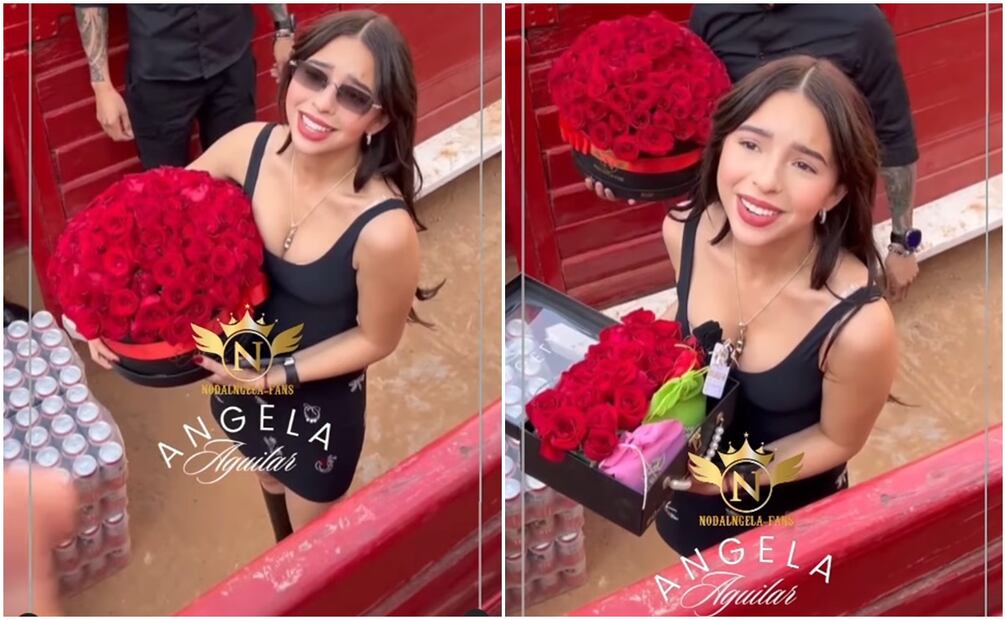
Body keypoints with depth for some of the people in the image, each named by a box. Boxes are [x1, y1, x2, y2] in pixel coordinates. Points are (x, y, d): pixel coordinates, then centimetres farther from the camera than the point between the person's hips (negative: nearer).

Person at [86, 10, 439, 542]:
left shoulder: (384, 229, -38)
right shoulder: (251, 145, -23)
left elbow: (376, 338, -19)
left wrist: (279, 375, -22)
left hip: (319, 397, -5)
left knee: (308, 525, 24)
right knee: (269, 478, 36)